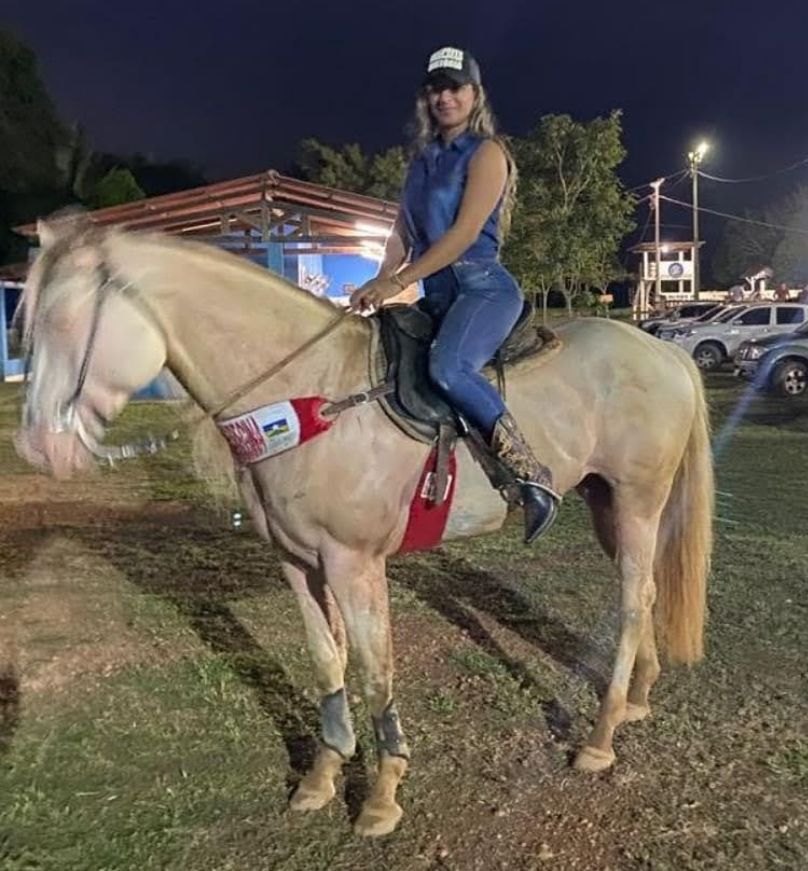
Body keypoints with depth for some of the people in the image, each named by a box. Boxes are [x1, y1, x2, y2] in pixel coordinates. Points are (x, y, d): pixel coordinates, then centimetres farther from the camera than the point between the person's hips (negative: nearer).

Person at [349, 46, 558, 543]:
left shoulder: (487, 153, -4)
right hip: (438, 297, 9)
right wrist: (380, 285, -1)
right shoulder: (424, 158, 18)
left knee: (449, 368, -35)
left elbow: (465, 232, -16)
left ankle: (535, 476, -27)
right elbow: (402, 234, 16)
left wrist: (398, 282, -18)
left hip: (484, 289, -9)